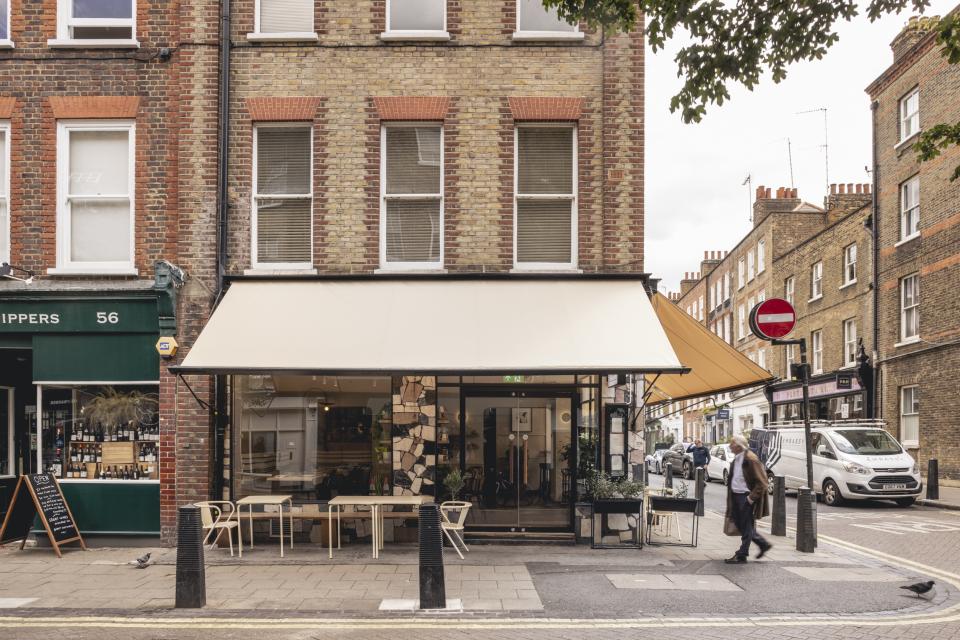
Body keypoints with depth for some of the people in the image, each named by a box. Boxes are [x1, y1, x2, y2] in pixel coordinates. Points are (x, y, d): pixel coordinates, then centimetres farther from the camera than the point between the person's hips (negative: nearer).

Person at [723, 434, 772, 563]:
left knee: (746, 527, 0)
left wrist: (751, 497, -18)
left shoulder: (750, 459, -18)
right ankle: (763, 544, 28)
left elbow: (761, 482, -18)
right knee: (740, 524, 14)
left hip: (747, 497, -9)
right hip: (737, 496, 9)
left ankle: (742, 555, 7)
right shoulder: (736, 459, 11)